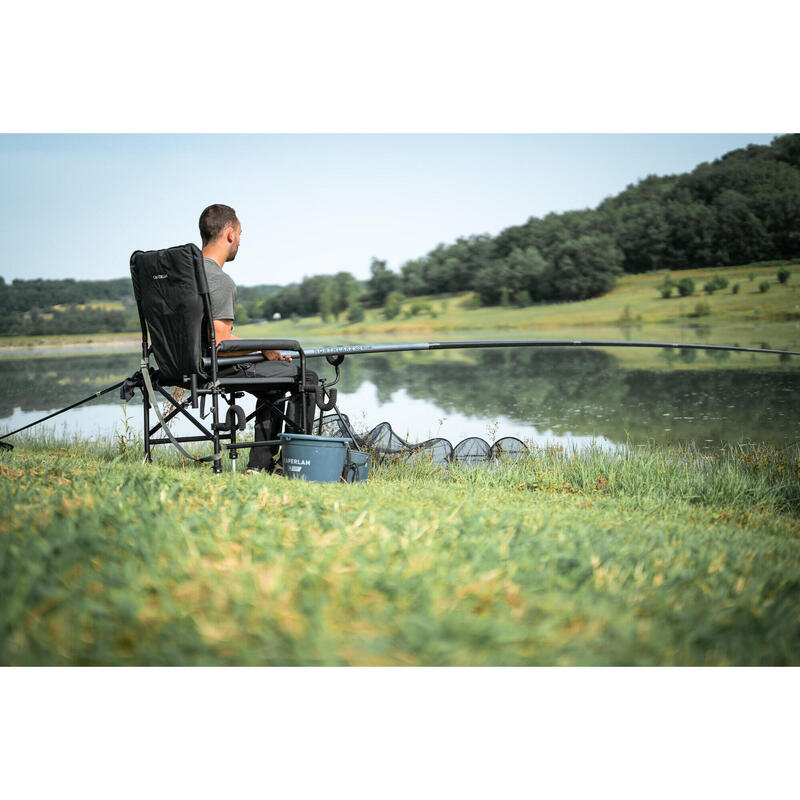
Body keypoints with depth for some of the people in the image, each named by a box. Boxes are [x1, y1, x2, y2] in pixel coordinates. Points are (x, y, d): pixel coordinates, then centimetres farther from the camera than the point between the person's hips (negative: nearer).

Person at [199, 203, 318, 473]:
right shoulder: (220, 281, -23)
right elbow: (221, 343, -26)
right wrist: (264, 347, -10)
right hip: (218, 369, -10)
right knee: (306, 378, 4)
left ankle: (260, 465, 27)